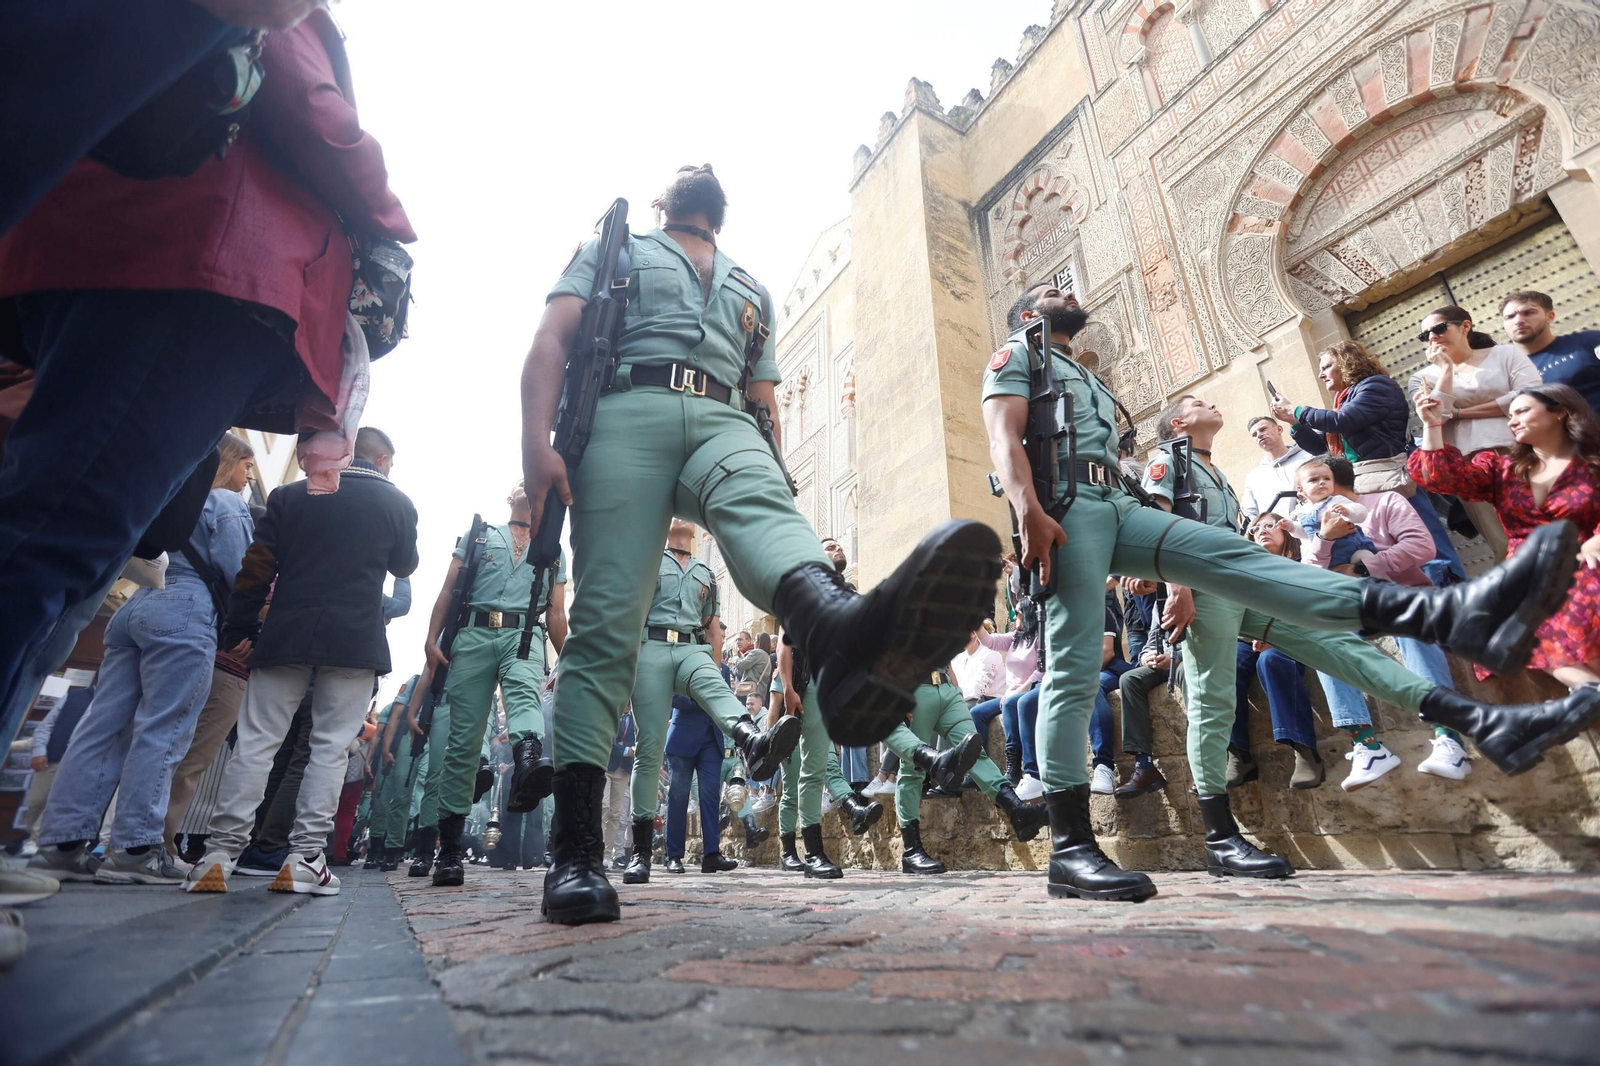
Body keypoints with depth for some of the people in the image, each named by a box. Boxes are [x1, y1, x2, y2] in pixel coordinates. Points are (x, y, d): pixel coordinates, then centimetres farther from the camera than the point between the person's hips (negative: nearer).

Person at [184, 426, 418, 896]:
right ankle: (304, 857, 1)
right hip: (355, 641, -2)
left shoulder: (291, 495, 10)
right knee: (330, 747, 2)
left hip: (285, 636, 2)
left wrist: (239, 631, 9)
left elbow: (256, 568, 5)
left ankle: (219, 853, 4)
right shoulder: (397, 503, 4)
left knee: (255, 742, 7)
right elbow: (404, 566, 16)